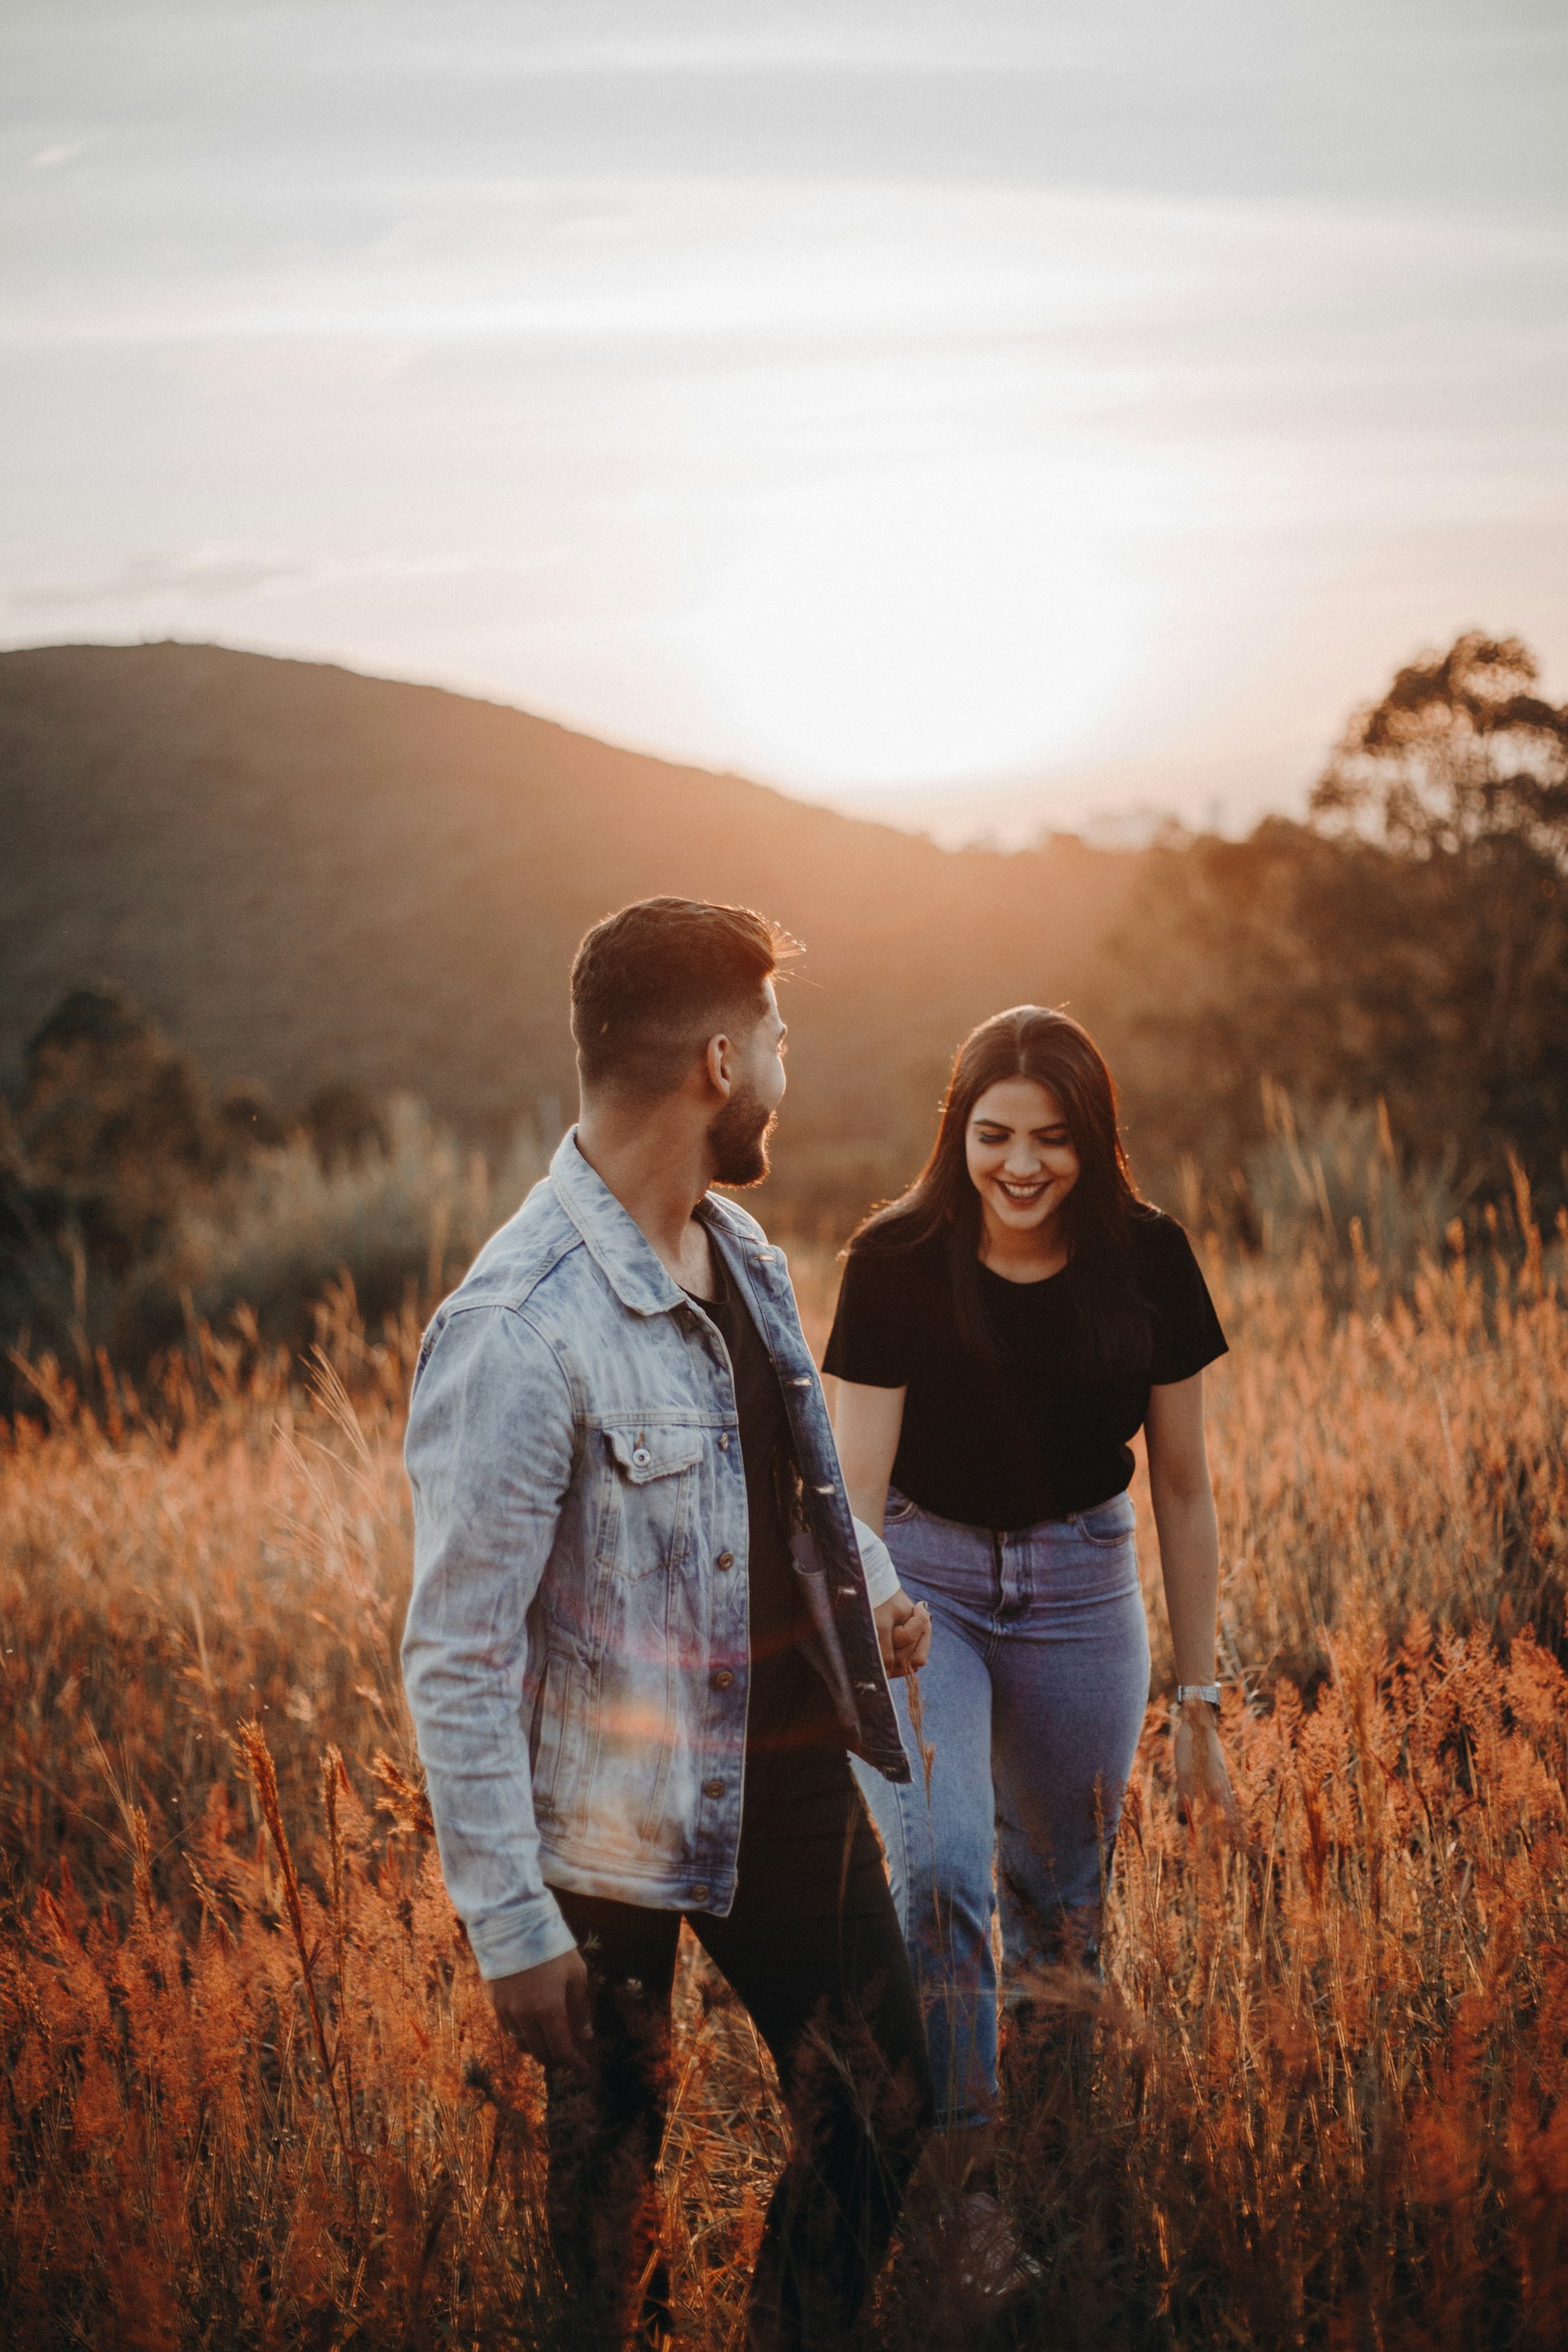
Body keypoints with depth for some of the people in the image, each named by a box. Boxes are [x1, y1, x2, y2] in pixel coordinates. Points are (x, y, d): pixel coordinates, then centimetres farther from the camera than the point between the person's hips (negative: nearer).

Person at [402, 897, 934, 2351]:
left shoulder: (739, 1248, 2)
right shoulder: (518, 1333, -25)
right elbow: (457, 1658, -21)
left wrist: (869, 1580, 3)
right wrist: (511, 1925, -20)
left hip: (796, 1779, 7)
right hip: (623, 1834, -7)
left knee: (878, 2111, 17)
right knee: (610, 2157, 14)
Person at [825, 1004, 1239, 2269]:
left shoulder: (1146, 1259, -11)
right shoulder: (898, 1261, -16)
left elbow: (1184, 1490, -3)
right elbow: (856, 1486, -16)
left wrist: (1198, 1698, 0)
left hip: (1082, 1586, 2)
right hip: (923, 1581, -2)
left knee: (1062, 1906, 13)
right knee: (939, 1868, -21)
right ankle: (966, 2173, -5)